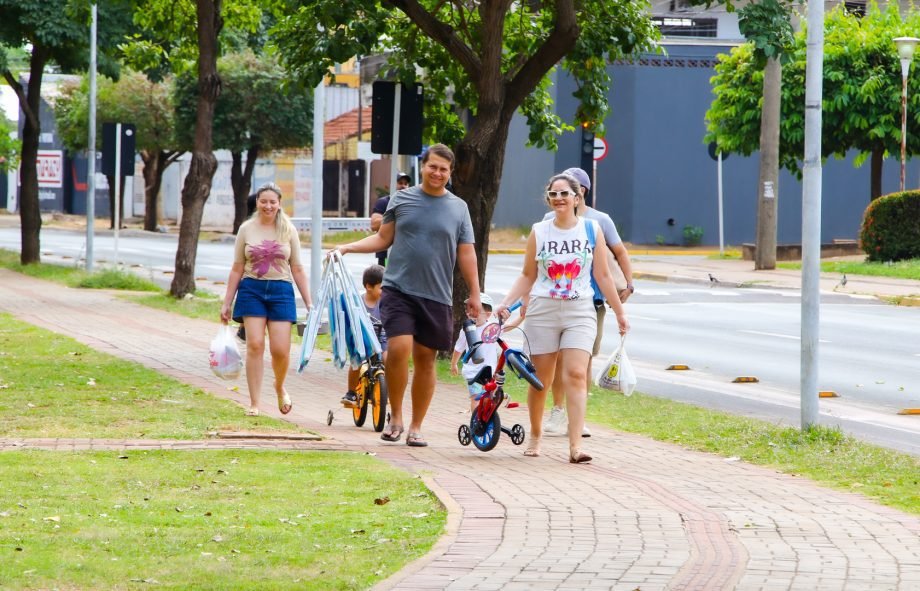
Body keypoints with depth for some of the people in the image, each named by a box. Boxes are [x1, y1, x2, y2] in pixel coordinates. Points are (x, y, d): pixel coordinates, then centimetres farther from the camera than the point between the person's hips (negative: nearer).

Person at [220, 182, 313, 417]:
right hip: (252, 289, 0)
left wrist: (309, 303, 5)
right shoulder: (247, 229, 5)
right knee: (255, 345, -9)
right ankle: (254, 403, -3)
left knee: (280, 349, -6)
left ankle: (280, 387, 26)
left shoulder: (288, 231, 6)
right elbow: (237, 269, 8)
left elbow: (297, 270, 8)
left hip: (281, 291, 0)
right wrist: (226, 303, 5)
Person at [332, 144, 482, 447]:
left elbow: (466, 254, 9)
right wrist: (348, 248, 1)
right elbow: (383, 238, 12)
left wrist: (474, 294, 6)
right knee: (399, 348, -18)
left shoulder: (458, 208, 7)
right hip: (399, 288, -1)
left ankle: (415, 427, 15)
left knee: (425, 359, 5)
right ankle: (395, 417, -1)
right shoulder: (402, 198, 6)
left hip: (436, 297, 1)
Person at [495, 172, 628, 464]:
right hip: (543, 311, 1)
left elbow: (603, 276, 8)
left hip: (580, 312, -1)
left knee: (576, 375, -15)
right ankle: (535, 435, 27)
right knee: (541, 379, 5)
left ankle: (575, 446, -21)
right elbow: (527, 276, 9)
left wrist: (619, 312, 7)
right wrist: (505, 304, -3)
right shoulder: (539, 232, 4)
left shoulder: (592, 230, 3)